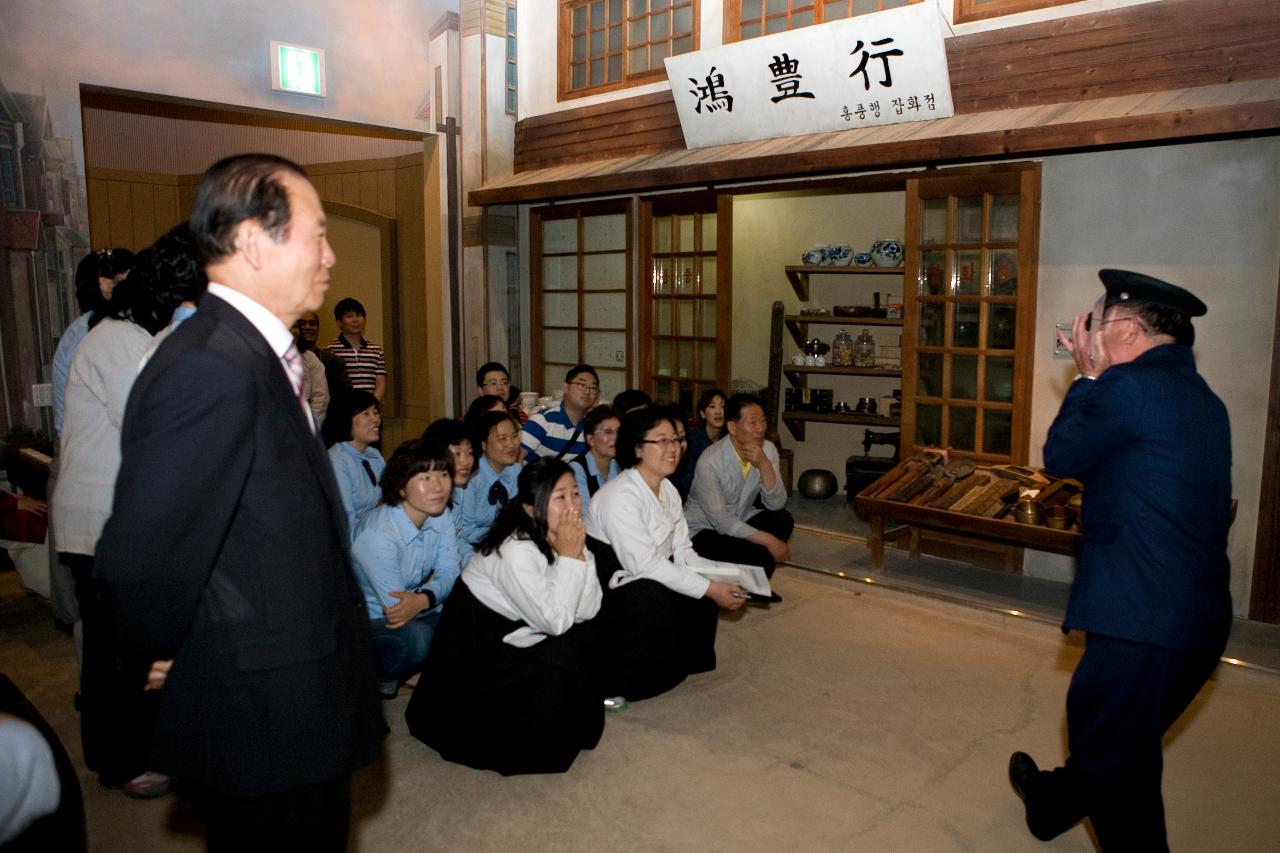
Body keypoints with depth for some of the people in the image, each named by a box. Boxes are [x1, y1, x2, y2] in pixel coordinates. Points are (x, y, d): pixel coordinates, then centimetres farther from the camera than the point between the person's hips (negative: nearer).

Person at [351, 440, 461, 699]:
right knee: (415, 638, -34)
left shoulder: (441, 515, -9)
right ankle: (373, 677, 0)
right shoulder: (378, 533, -31)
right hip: (368, 616, -7)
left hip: (414, 610, 8)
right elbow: (394, 604, -27)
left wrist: (424, 599, -32)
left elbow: (449, 572, -12)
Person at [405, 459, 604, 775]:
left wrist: (580, 554, -23)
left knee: (585, 637, -5)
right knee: (554, 664, -22)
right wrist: (568, 557, -29)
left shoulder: (560, 538, -8)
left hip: (513, 630, 8)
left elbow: (587, 611, -11)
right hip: (475, 644, -8)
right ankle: (540, 747, 4)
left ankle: (572, 723, 16)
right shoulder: (515, 551, -31)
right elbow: (555, 622, -29)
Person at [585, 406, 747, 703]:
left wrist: (723, 578, -13)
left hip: (650, 579, 8)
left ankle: (683, 664, 14)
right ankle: (612, 683, -11)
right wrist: (710, 589, -26)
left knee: (706, 592, -9)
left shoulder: (668, 490, 6)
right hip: (606, 592, -8)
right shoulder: (620, 497, -24)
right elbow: (645, 565, -27)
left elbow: (682, 553, 4)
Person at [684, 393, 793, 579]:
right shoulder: (710, 461, -26)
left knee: (783, 520, -18)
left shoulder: (768, 449, -9)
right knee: (753, 552, -30)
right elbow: (721, 521, -26)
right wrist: (768, 540, -29)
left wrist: (764, 465, -29)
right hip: (704, 530, -6)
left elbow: (776, 504, -14)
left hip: (741, 520, 6)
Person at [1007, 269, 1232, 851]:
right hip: (1199, 620, 10)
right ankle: (1052, 803, 52)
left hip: (1140, 623, -10)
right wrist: (1099, 382, 11)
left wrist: (1088, 377, 2)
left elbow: (1059, 458, -6)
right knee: (1102, 735, 29)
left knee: (1117, 766, 6)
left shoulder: (1130, 386, -17)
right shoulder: (1202, 397, 12)